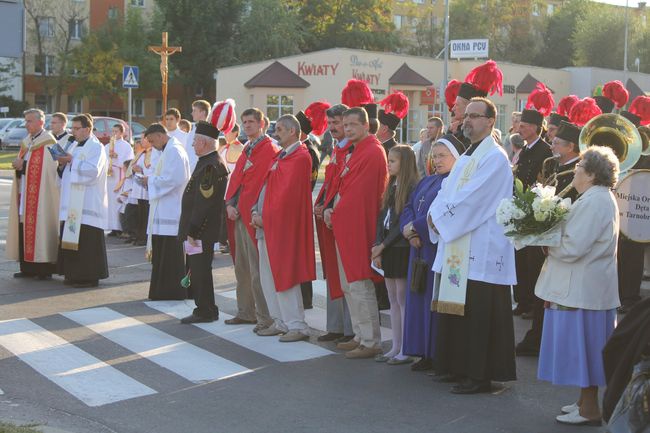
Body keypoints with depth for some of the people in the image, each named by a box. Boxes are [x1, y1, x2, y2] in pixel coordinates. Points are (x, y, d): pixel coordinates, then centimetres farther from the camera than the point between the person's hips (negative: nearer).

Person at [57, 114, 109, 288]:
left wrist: (72, 161, -17)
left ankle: (90, 277, -2)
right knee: (72, 240, 9)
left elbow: (93, 170, -22)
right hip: (73, 204, 9)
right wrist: (65, 162, 5)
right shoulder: (79, 147, 19)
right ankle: (74, 274, 16)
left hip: (88, 204, -9)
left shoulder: (96, 147, -9)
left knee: (86, 242, -7)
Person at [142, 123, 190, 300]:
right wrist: (151, 178, 9)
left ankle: (172, 291, 0)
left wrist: (150, 181, -12)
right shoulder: (168, 150, 18)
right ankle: (163, 290, 18)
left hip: (171, 211, -10)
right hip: (165, 210, 10)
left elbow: (173, 179, -22)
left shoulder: (173, 151, -14)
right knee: (162, 252, 12)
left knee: (169, 252, -6)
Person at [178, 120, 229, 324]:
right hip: (203, 229, 10)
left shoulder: (211, 166, -19)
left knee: (200, 270, -3)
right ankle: (206, 309, 23)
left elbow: (203, 202, -23)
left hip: (203, 229, -10)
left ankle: (205, 312, 5)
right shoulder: (210, 162, 14)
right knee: (199, 270, 15)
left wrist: (192, 230, -20)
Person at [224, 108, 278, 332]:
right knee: (241, 267, 15)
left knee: (257, 270, -8)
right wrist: (230, 204, -1)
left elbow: (256, 184, -17)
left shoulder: (269, 150, -10)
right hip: (239, 215, 9)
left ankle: (265, 318, -3)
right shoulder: (247, 150, 18)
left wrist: (240, 208, -16)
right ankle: (246, 312, 25)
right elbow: (235, 178, 14)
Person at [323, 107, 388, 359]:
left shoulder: (372, 153, -16)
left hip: (358, 228, -10)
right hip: (345, 226, 10)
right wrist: (332, 209, 1)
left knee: (359, 286, -7)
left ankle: (370, 343, -1)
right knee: (349, 286, 15)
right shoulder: (355, 151, 16)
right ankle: (360, 336, 24)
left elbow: (359, 193, -18)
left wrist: (335, 213, -8)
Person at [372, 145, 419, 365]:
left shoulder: (412, 188, -11)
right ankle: (395, 347, 17)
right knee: (393, 299, 11)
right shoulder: (391, 188, 14)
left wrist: (383, 245, -12)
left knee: (403, 299, -4)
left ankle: (406, 350, 2)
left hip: (402, 248, -8)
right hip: (386, 248, 8)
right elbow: (381, 218, 12)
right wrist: (377, 248, 3)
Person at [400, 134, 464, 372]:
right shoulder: (427, 181, 18)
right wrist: (410, 232, -5)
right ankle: (426, 354, 15)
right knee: (421, 299, 8)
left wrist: (415, 227, -13)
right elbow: (409, 207, 14)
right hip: (421, 248, 8)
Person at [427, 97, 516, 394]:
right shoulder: (465, 157, 17)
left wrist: (439, 215, -11)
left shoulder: (494, 158, -12)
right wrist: (436, 214, -5)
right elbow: (447, 190, 14)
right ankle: (458, 368, 23)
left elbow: (472, 197, -20)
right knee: (455, 310, 13)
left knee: (477, 313, -6)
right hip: (458, 248, 9)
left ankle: (480, 376, 1)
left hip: (481, 250, -9)